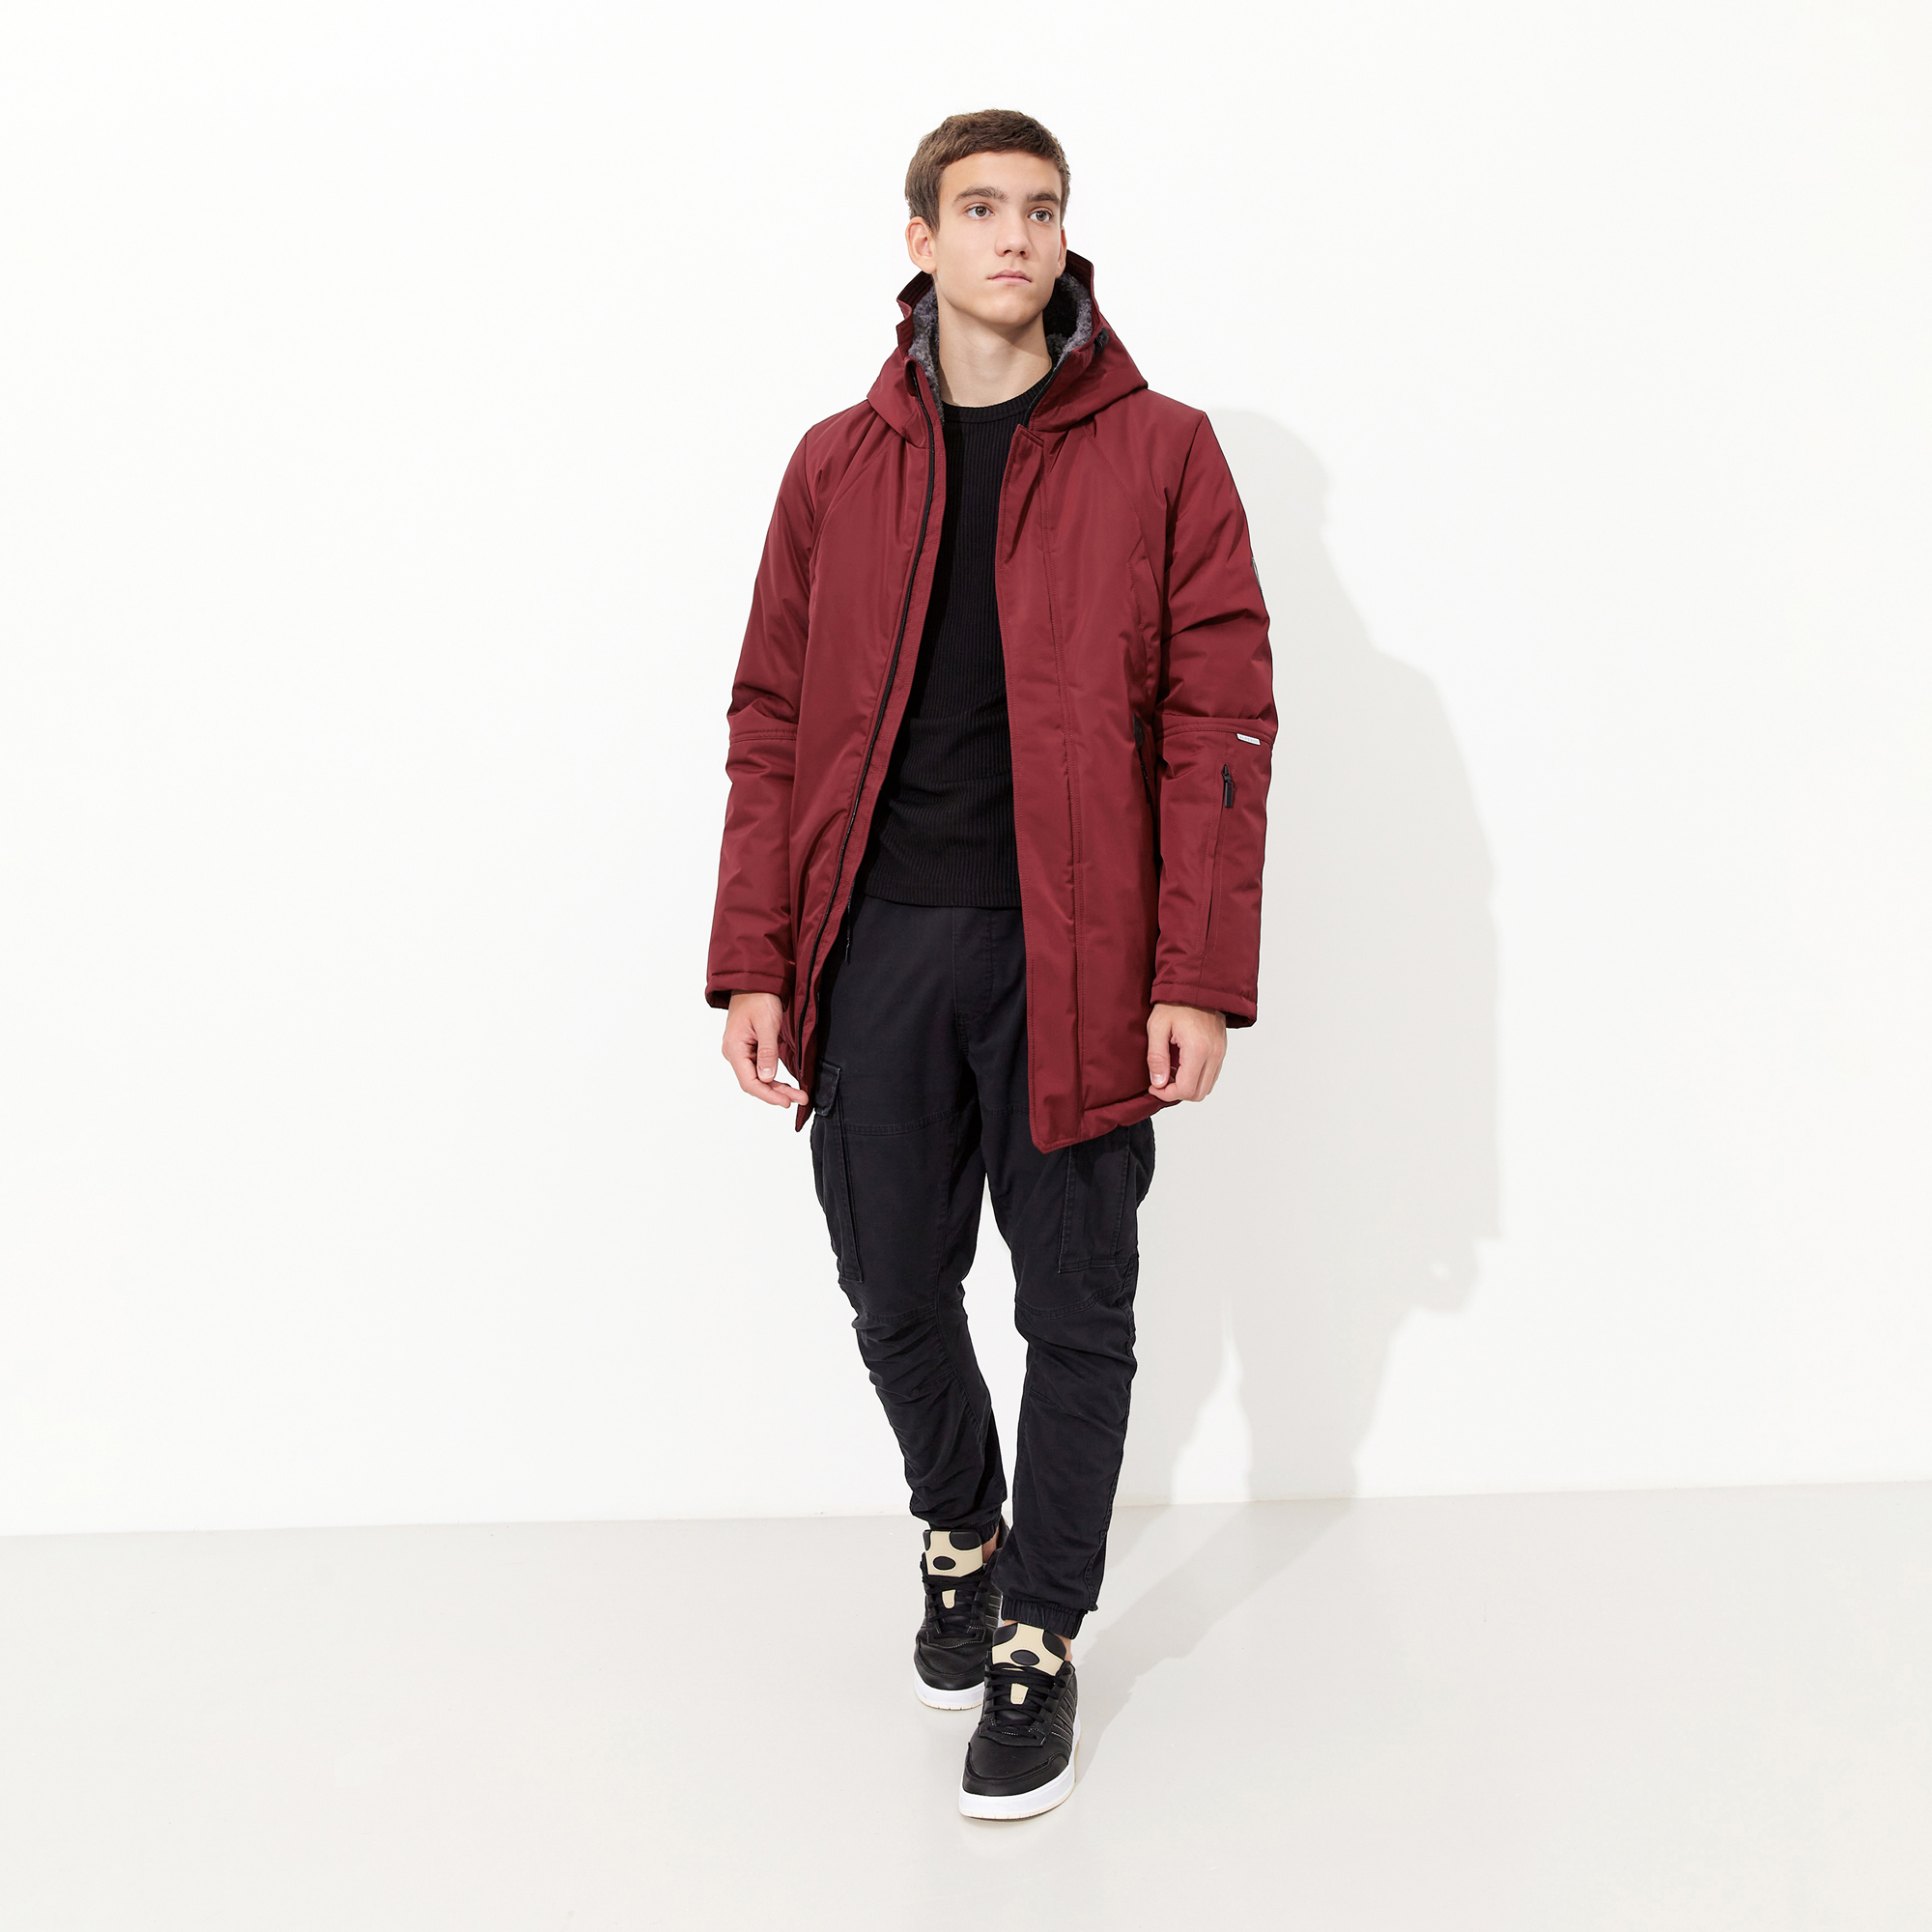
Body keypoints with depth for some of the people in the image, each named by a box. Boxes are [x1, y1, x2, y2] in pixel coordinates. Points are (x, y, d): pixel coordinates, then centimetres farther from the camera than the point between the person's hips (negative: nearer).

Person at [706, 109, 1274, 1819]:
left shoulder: (1158, 455, 2)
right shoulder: (837, 467, 10)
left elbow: (1219, 725, -3)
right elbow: (772, 723, 8)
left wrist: (1200, 976, -10)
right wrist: (756, 961, 1)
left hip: (1068, 952, -2)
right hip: (876, 945, 3)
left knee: (1077, 1313, 6)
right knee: (897, 1297, 12)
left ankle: (1039, 1640, 24)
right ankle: (960, 1540, 40)